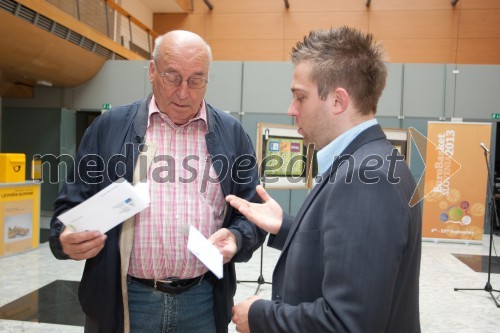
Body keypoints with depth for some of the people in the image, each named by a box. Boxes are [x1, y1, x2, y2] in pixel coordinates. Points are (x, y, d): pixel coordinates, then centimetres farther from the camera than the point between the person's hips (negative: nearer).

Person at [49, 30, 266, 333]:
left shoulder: (232, 133, 2)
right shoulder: (109, 127, 0)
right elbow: (73, 203, 5)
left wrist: (236, 237, -14)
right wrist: (66, 238, -15)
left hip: (203, 301, 1)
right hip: (122, 301, 0)